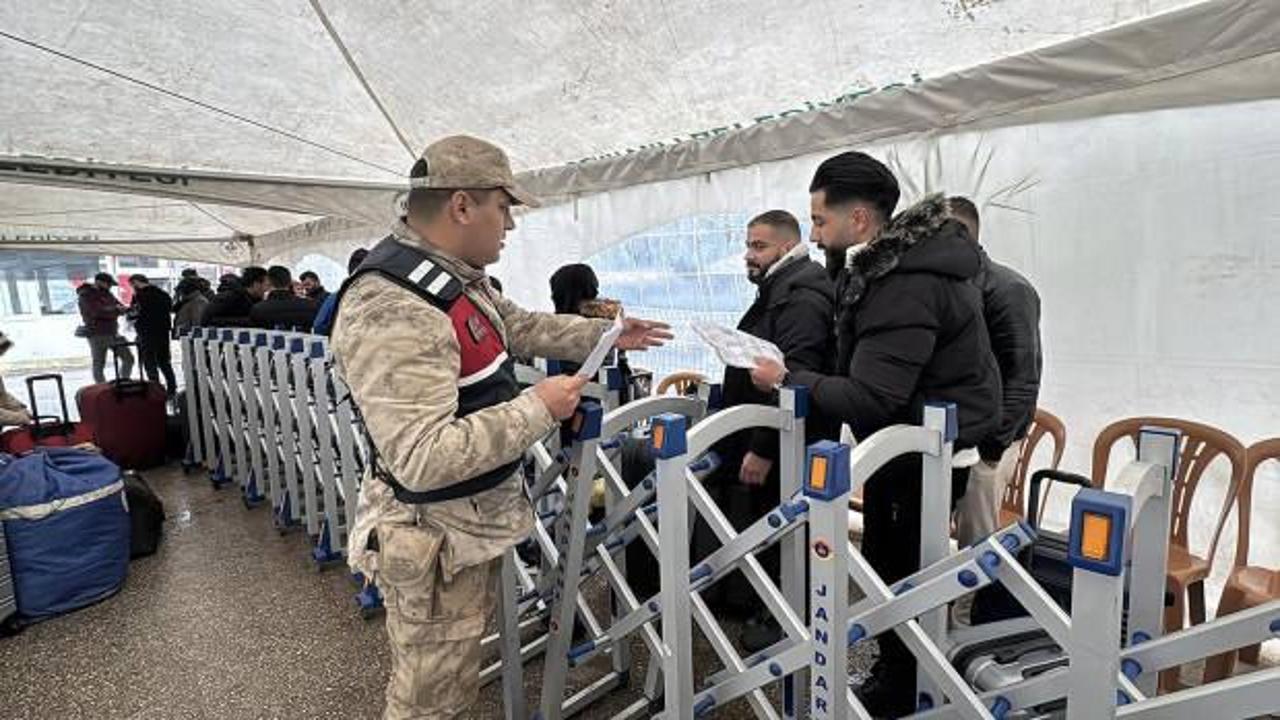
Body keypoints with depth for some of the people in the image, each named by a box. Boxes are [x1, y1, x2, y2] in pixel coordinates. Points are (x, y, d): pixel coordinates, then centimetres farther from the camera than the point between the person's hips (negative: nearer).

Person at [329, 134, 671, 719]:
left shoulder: (457, 277, 4)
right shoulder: (392, 309, -29)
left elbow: (521, 326, 21)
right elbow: (423, 458, -34)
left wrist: (605, 334, 17)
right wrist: (538, 408, -26)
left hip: (475, 518, 10)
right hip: (436, 541, -9)